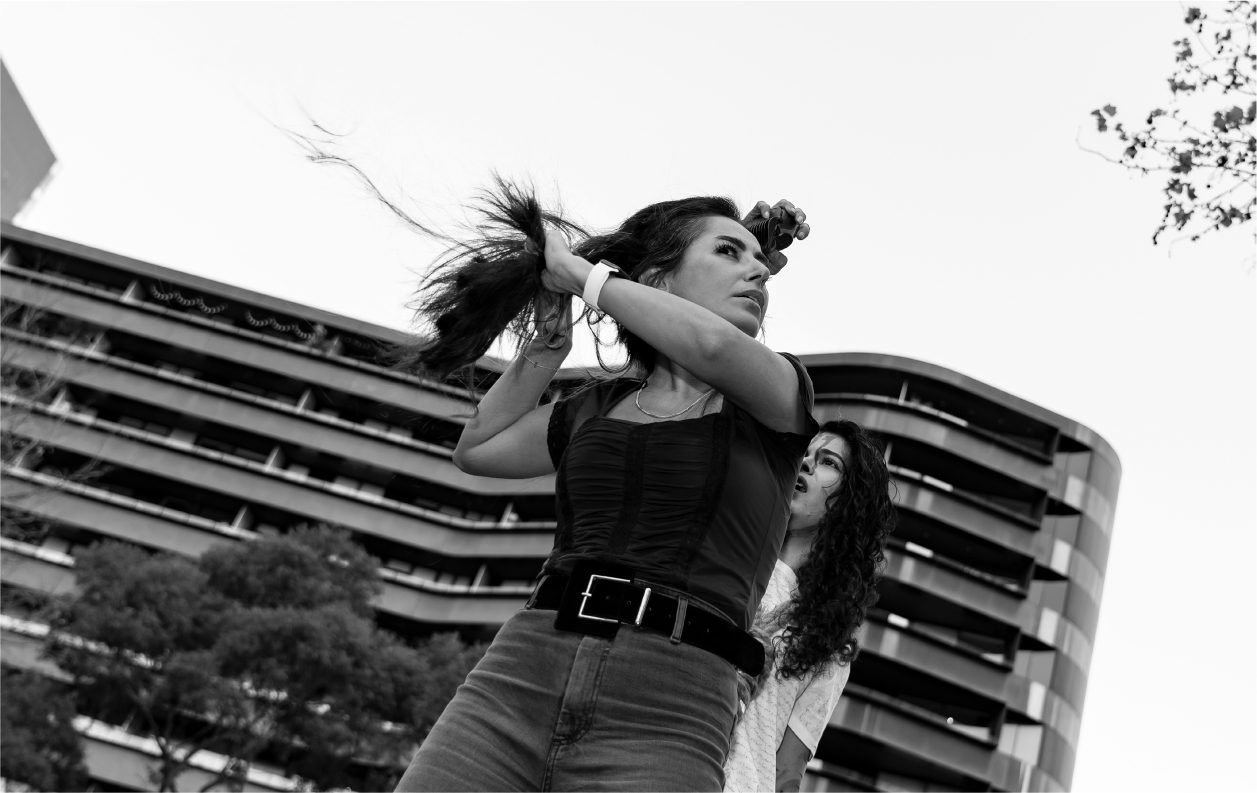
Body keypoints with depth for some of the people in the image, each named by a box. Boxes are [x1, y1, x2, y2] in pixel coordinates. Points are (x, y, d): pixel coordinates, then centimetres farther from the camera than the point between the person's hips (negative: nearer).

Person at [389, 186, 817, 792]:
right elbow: (477, 449, 31)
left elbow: (716, 346, -11)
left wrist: (578, 272, 1)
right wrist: (550, 337, 24)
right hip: (514, 682, 3)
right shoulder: (596, 408, 20)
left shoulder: (781, 397, 10)